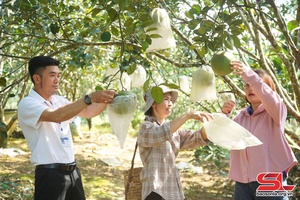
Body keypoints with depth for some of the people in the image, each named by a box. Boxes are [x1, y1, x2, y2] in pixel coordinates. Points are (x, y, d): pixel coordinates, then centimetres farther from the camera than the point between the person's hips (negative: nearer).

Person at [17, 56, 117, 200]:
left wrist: (105, 101, -5)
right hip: (50, 174, -7)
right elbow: (56, 116, -26)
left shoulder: (59, 100, 13)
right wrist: (90, 98, -29)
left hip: (72, 171, 7)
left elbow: (86, 112, 14)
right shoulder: (27, 104, -11)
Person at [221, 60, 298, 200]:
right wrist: (225, 114, -13)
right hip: (242, 181, 5)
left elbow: (271, 99, -22)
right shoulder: (242, 115, 16)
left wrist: (250, 76, -36)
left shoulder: (277, 110, 1)